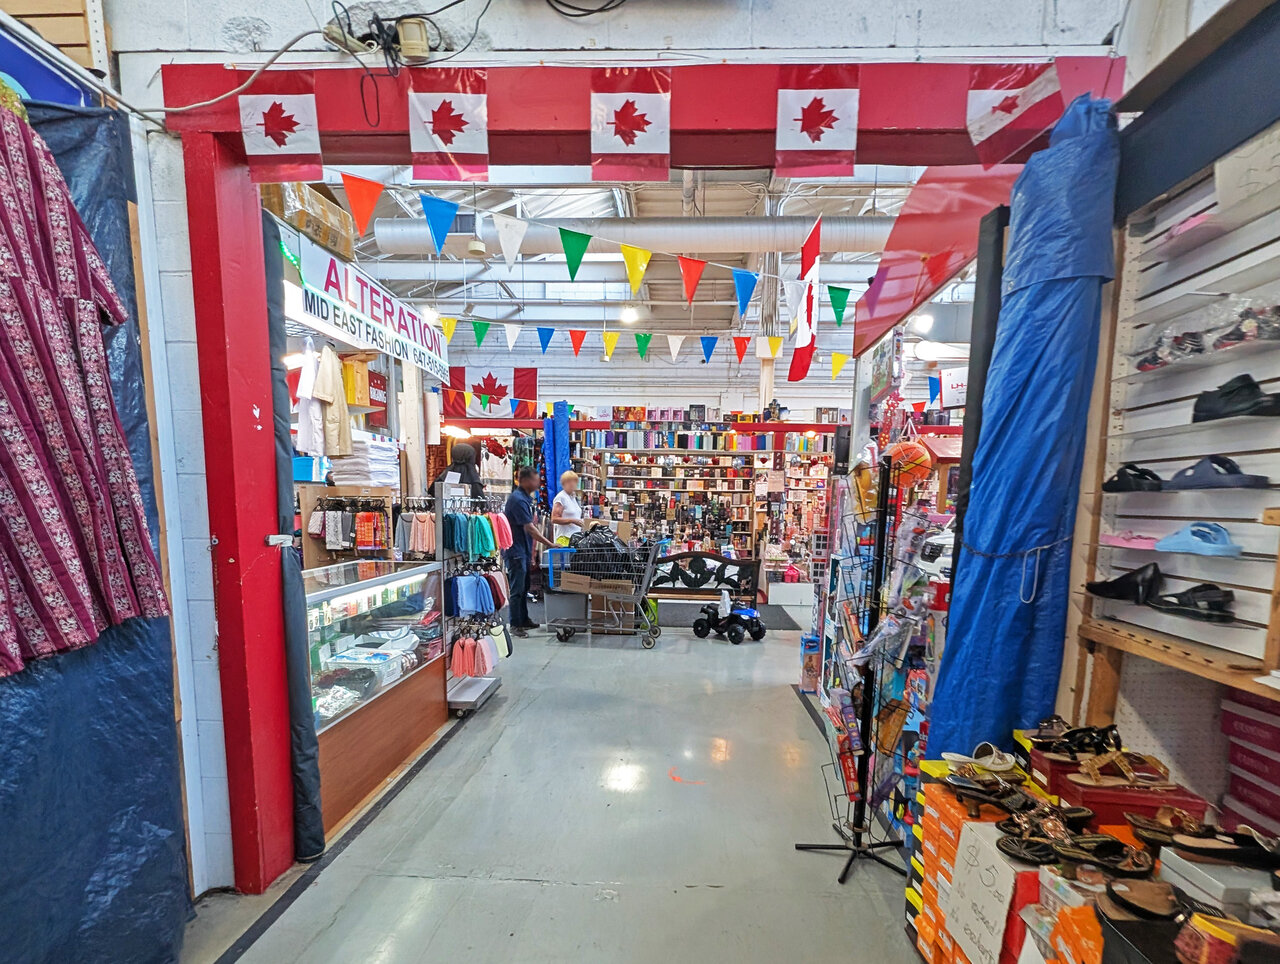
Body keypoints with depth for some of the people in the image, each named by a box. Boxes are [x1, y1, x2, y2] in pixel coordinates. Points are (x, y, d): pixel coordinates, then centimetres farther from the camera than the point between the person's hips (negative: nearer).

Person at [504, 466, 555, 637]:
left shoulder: (526, 497, 10)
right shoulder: (518, 499, -20)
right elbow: (530, 528, -23)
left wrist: (531, 552, 17)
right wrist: (550, 544, -22)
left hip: (523, 550, 10)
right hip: (515, 551, -10)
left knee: (524, 587, 17)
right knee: (517, 589, 0)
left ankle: (524, 620, 28)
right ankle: (515, 625, 11)